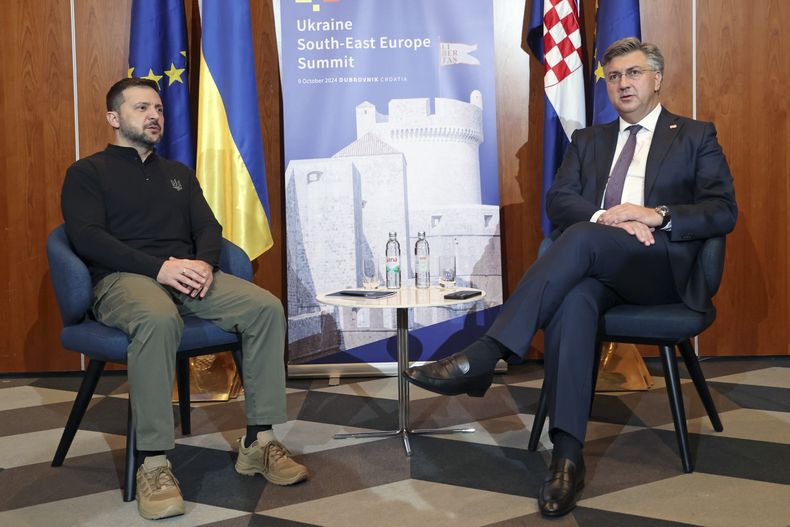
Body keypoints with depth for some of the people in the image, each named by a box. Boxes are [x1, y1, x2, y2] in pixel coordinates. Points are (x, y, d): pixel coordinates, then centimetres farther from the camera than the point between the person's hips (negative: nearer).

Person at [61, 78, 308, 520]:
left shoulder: (179, 173, 27)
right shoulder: (87, 173, 10)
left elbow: (209, 227, 16)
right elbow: (88, 237, -6)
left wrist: (204, 262, -10)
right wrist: (159, 267, -19)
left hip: (189, 274, 5)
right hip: (123, 278, -5)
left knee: (267, 307, -21)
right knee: (159, 321, -41)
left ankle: (259, 441, -17)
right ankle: (154, 464, -35)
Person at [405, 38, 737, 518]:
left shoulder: (696, 137, 17)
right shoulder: (588, 140, 25)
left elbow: (724, 212, 5)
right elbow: (558, 201, 9)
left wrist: (657, 215, -12)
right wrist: (607, 218, -12)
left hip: (662, 268, -2)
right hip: (593, 266, 3)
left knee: (582, 238, -34)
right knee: (573, 301, -35)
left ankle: (483, 356, -38)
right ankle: (567, 454, -41)